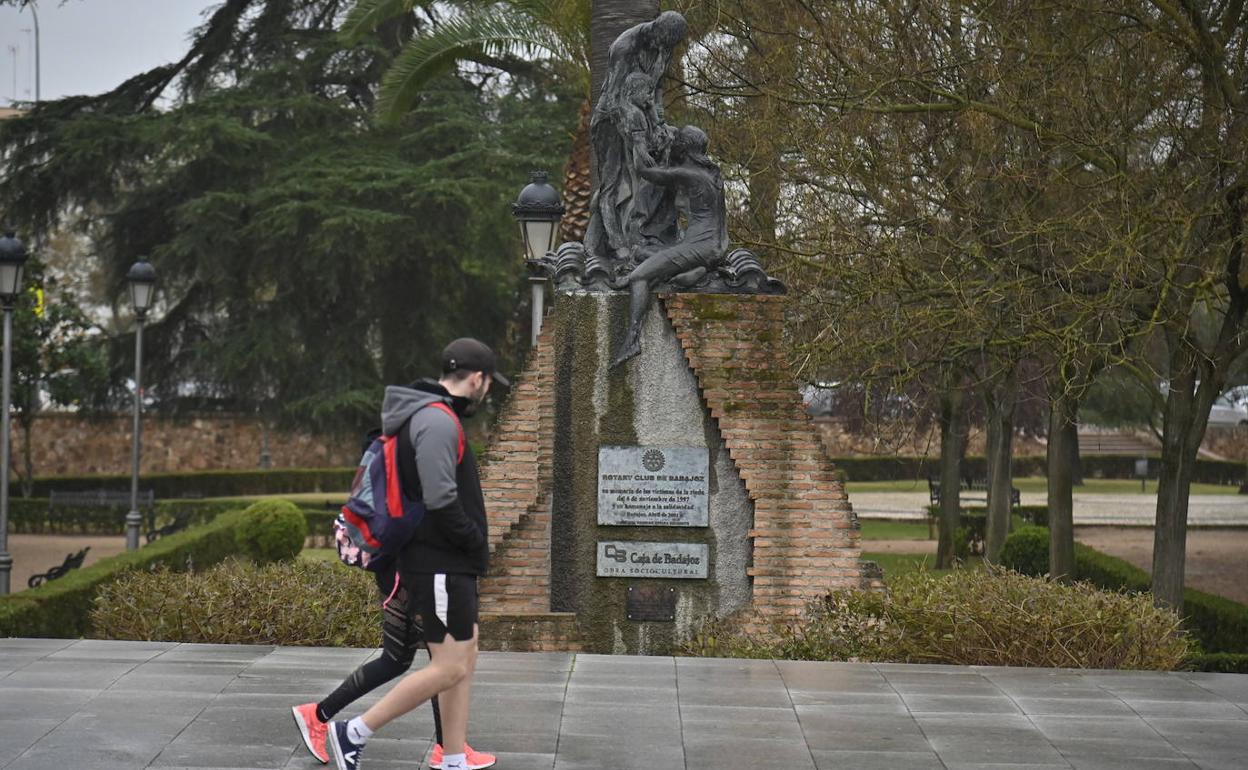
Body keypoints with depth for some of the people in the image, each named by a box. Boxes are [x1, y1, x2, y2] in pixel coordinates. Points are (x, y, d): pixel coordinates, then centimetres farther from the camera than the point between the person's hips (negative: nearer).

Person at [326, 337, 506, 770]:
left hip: (450, 566, 11)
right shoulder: (438, 421, -17)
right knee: (449, 667, -8)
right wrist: (477, 544, -12)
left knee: (465, 659, 12)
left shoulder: (434, 417, 16)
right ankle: (354, 734, -2)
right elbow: (441, 501, -25)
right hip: (440, 567, -11)